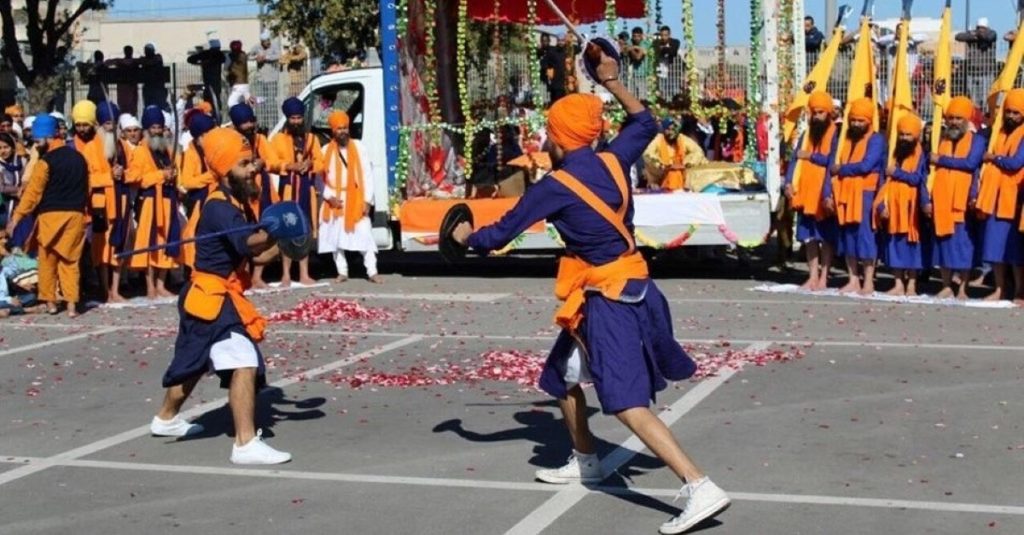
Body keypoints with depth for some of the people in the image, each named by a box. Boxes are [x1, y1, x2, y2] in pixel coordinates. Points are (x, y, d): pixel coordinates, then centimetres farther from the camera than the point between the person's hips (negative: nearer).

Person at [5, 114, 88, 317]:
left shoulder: (46, 161, -10)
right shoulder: (78, 157, 9)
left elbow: (32, 192, -12)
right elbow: (86, 188, 14)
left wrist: (16, 217, -10)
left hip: (50, 215, -5)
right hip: (75, 215, 5)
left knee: (47, 259, 9)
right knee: (70, 261, 7)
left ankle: (50, 301, 14)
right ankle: (72, 304, 0)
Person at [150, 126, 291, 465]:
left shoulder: (237, 204, 10)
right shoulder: (220, 207, -21)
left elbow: (254, 254, 12)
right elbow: (247, 242, -39)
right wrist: (272, 233, -57)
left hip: (216, 297, 11)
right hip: (213, 298, -11)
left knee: (196, 362, 27)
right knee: (245, 363, -22)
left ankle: (166, 418, 48)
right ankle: (246, 444, -28)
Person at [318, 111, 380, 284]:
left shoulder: (359, 148, 2)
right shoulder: (326, 151, 3)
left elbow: (367, 175, 0)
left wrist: (367, 200, -6)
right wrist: (329, 197, -9)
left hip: (356, 199, -1)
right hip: (335, 201, 2)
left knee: (365, 235, -9)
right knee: (336, 236, 4)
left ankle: (372, 272, -8)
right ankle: (342, 272, 13)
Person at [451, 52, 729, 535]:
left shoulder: (555, 186, -14)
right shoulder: (612, 162, 4)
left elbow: (500, 234, -5)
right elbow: (645, 124, 25)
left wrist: (466, 236, 15)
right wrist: (612, 82, 25)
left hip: (608, 300, -9)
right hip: (629, 288, 9)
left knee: (628, 404, -15)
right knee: (562, 374, 25)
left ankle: (701, 488, -24)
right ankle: (585, 462, 41)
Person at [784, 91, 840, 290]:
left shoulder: (835, 134, -4)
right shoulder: (807, 133, 13)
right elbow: (796, 158, 8)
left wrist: (811, 156, -14)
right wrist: (789, 181, -3)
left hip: (825, 193, -6)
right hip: (806, 191, 6)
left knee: (827, 235, -1)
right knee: (808, 234, 6)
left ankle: (823, 277, 2)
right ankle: (813, 275, 11)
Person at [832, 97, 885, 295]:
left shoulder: (876, 139, -4)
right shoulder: (846, 137, 17)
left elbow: (866, 165, -17)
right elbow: (835, 164, 14)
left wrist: (841, 169, -7)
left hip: (865, 194, -6)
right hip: (845, 193, 7)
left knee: (865, 235, -6)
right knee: (847, 237, 7)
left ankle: (868, 282, 0)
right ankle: (853, 280, 14)